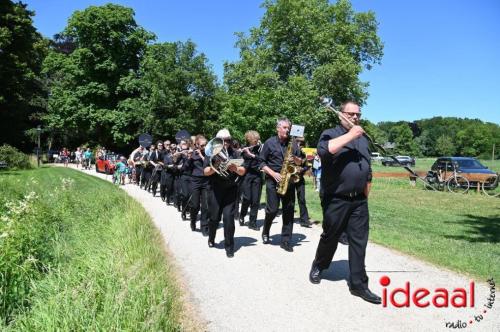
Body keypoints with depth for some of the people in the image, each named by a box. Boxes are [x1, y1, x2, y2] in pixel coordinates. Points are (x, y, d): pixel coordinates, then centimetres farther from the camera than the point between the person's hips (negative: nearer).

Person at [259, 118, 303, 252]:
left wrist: (295, 159, -9)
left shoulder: (293, 143, 10)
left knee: (289, 211, 1)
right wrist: (273, 174, -15)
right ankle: (265, 231, 23)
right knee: (272, 210, -5)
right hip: (273, 181, -3)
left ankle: (286, 241, 9)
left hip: (289, 181, 3)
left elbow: (300, 162, 15)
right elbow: (262, 162, -2)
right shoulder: (269, 143, -1)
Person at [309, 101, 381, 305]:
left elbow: (368, 171, 20)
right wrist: (350, 135, -21)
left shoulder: (363, 139, 16)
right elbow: (324, 150, -27)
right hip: (335, 200, -5)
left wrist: (365, 196, 14)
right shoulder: (330, 134, -3)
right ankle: (318, 266, 35)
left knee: (359, 242, 4)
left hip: (359, 201, 5)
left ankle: (358, 284, 11)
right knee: (330, 238, 10)